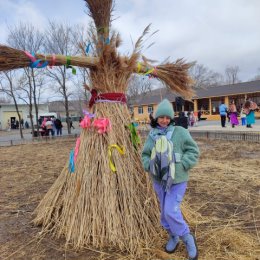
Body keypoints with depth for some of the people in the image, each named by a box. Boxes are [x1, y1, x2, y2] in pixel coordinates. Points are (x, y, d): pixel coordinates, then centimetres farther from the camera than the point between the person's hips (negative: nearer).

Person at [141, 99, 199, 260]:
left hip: (177, 180, -4)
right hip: (159, 180, 5)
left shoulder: (180, 132, -10)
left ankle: (188, 239, 16)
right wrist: (150, 166, -11)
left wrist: (181, 165, -17)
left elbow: (194, 151, -8)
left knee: (171, 212, -11)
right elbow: (145, 155, 8)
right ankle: (174, 237, 42)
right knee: (165, 211, 17)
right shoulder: (152, 135, 0)